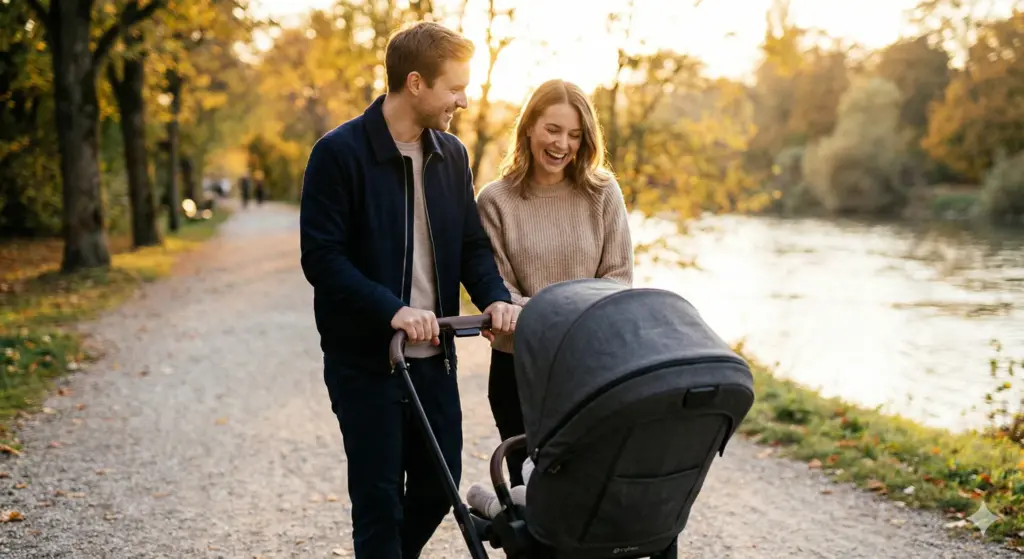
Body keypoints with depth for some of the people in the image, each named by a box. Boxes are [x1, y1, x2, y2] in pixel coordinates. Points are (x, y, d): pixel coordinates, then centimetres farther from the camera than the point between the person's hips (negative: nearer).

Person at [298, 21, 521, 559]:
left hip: (433, 354, 6)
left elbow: (473, 244, 11)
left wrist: (495, 297, -9)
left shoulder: (451, 155, 7)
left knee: (439, 487, 13)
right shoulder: (339, 153, -12)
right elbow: (321, 257, -15)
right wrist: (390, 309, -27)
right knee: (380, 499, 2)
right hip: (365, 358, -6)